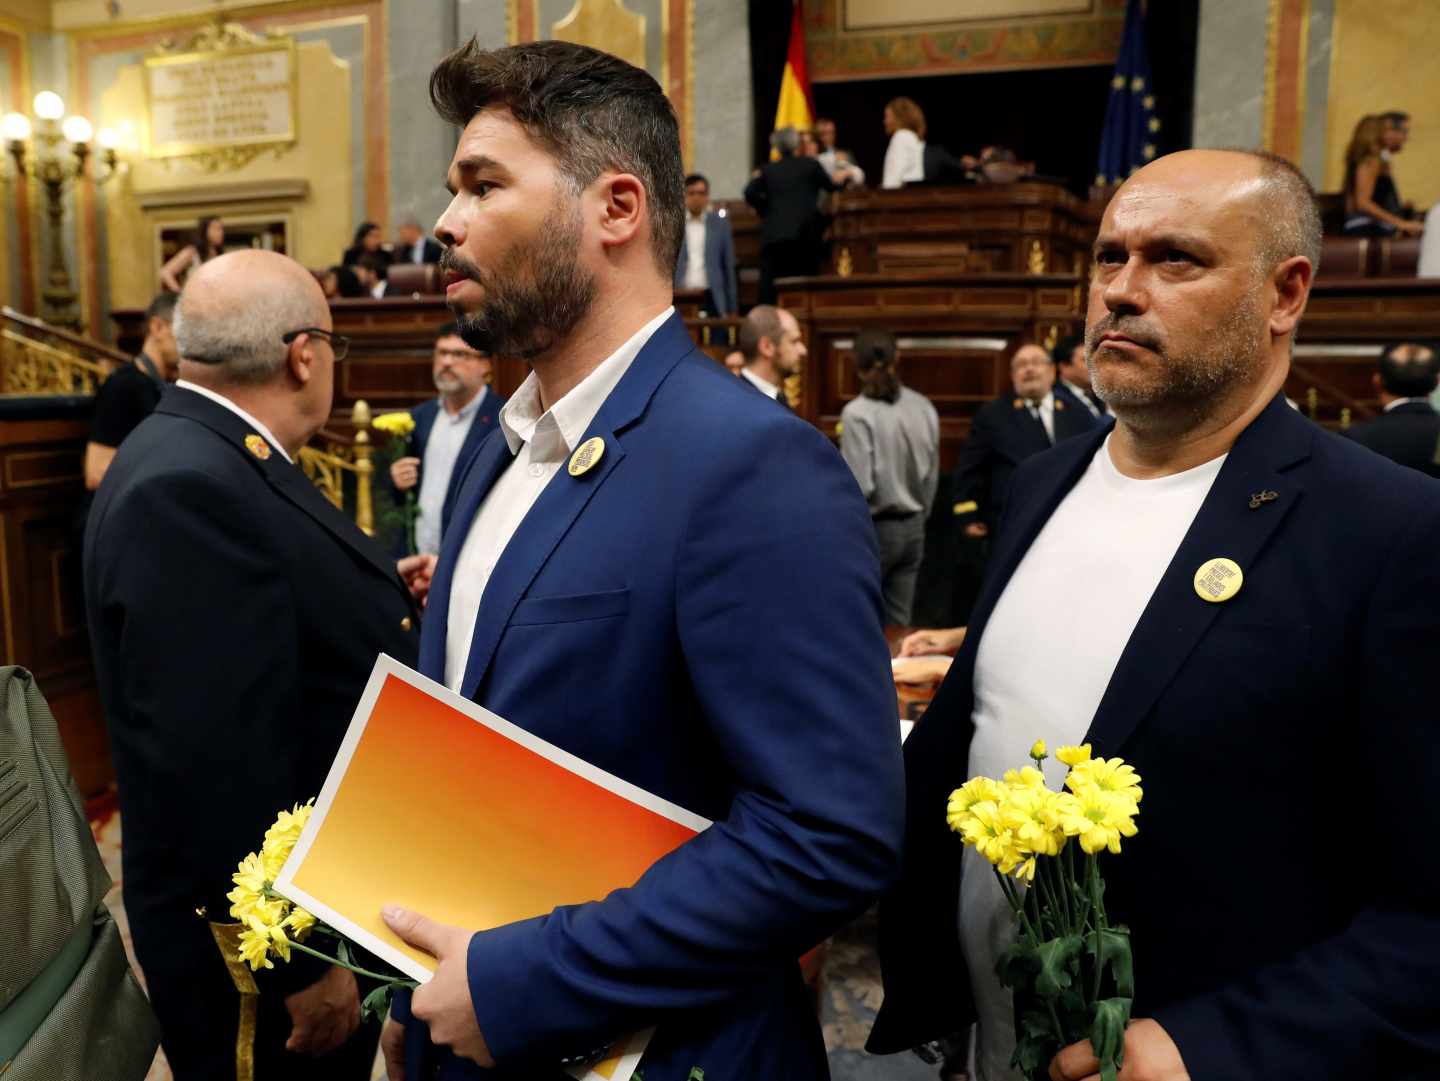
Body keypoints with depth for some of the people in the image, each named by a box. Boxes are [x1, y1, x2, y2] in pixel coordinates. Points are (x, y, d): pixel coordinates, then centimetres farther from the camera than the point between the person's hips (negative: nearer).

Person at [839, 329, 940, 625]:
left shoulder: (858, 412, -15)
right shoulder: (924, 407, 3)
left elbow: (859, 485, -19)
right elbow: (932, 474, 9)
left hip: (873, 528, -6)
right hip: (913, 526, 6)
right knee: (899, 622, 11)